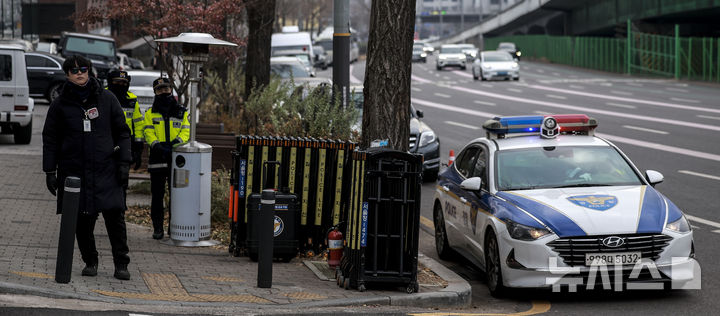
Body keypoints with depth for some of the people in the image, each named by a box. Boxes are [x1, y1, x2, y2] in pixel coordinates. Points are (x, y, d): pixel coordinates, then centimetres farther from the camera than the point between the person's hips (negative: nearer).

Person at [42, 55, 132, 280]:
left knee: (115, 217, -7)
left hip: (106, 170, -1)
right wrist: (50, 171, 2)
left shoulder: (107, 99, 6)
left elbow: (122, 132, 9)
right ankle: (90, 262, 17)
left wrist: (124, 163, 0)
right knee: (82, 220, 2)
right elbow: (50, 139, 8)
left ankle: (121, 264, 0)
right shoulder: (60, 105, 6)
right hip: (74, 170, 1)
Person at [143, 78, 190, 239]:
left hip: (176, 159, 0)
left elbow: (186, 131, 2)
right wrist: (157, 146, -19)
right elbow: (148, 132, 0)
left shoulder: (182, 112, 13)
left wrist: (174, 144, -16)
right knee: (157, 195, 1)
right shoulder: (150, 113, 11)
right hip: (157, 159, 0)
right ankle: (157, 228, 7)